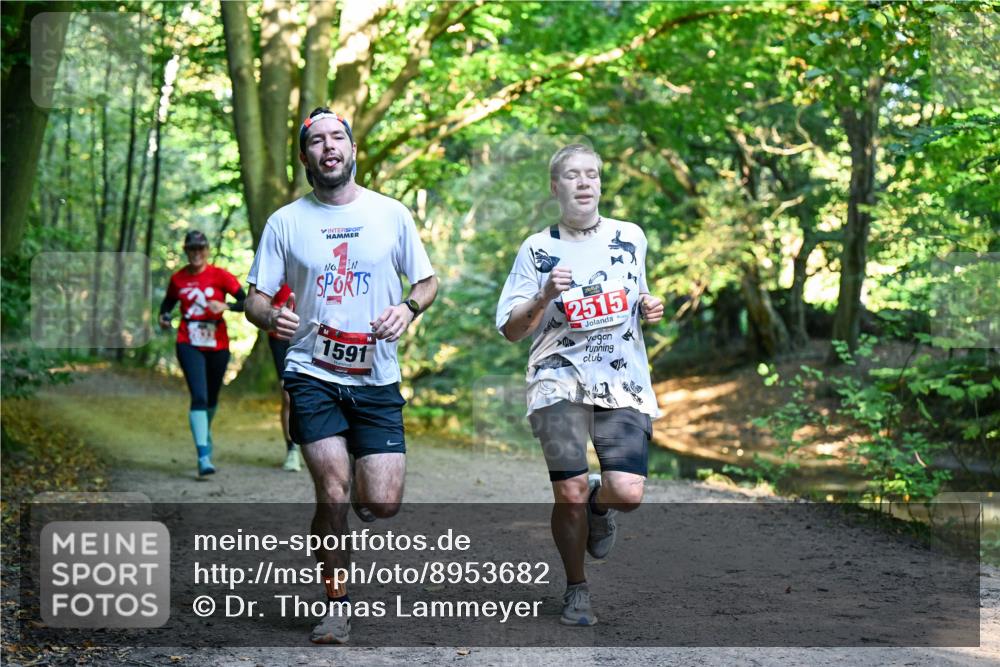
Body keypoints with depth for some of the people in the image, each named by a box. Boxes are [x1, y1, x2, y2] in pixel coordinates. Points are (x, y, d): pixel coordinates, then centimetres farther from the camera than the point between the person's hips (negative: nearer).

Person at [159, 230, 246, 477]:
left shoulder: (220, 275, -4)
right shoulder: (178, 279, 4)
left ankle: (205, 430, 50)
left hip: (217, 345, 1)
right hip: (189, 344, -1)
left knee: (211, 397, 17)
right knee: (199, 396, -17)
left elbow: (245, 301, -9)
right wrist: (164, 316, -1)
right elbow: (168, 302, 20)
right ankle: (203, 457, -22)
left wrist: (225, 306, -27)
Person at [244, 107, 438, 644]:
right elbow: (255, 298, 5)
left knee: (382, 505, -5)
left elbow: (427, 282, 12)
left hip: (377, 379, 1)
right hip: (313, 374, -1)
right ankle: (337, 605, 6)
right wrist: (270, 317, -19)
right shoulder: (285, 222, 3)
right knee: (333, 492, -13)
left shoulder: (391, 213, 5)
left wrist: (408, 308, -10)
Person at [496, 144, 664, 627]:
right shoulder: (537, 249, 3)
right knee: (569, 496, -6)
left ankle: (598, 504, 25)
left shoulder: (631, 237, 10)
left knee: (628, 493, -13)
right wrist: (545, 296, -15)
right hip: (560, 382, -1)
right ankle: (576, 590, 19)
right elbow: (510, 330, 2)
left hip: (624, 384, 2)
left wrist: (648, 308, 3)